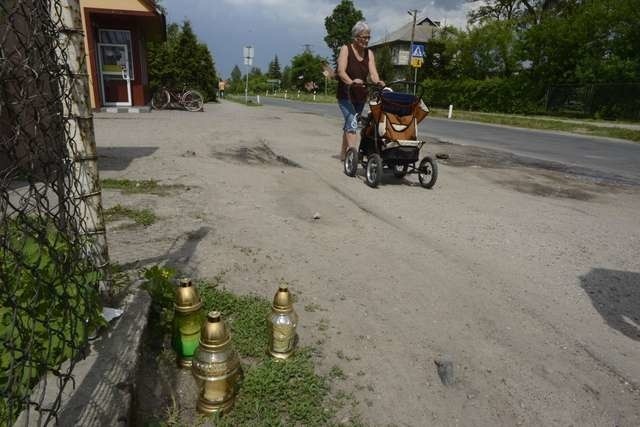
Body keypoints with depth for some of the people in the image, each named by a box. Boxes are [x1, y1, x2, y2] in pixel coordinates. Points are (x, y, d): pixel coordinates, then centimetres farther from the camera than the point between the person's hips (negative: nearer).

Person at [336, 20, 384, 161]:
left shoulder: (369, 53, 6)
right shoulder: (346, 49, -7)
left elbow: (373, 73, -7)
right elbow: (341, 71, -22)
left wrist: (378, 82, -31)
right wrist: (351, 82, -42)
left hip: (361, 95, 5)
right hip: (345, 94, -5)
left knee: (349, 124, 15)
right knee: (352, 123, -22)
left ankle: (343, 153, 27)